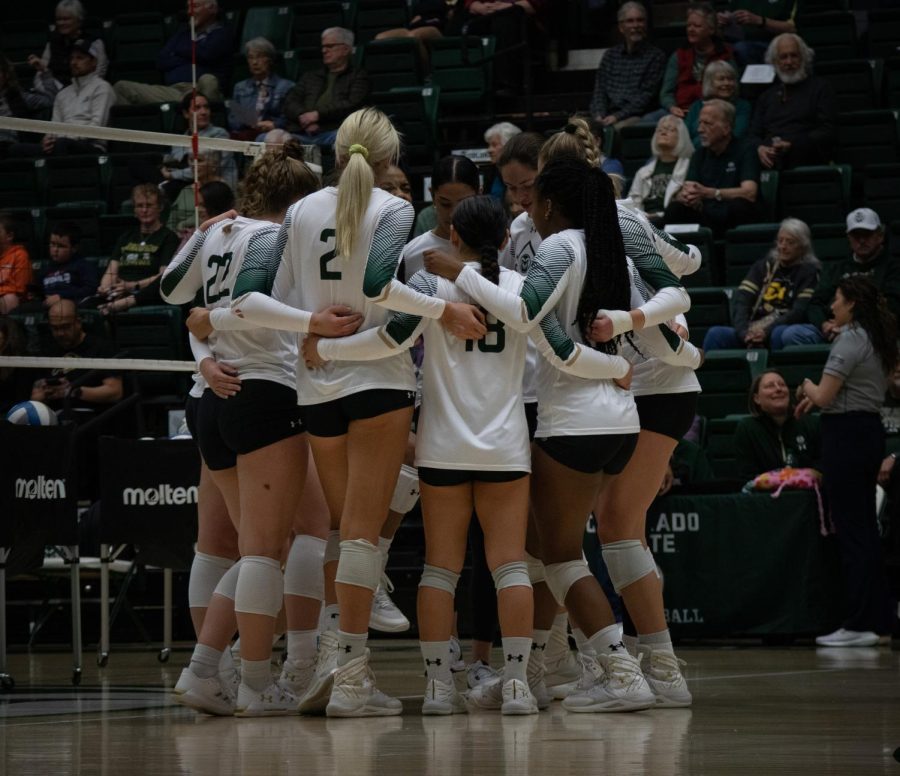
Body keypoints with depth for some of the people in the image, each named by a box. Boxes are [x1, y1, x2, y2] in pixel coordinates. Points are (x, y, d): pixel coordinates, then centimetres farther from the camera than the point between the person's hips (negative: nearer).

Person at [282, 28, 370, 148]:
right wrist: (304, 119, -6)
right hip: (300, 135, 4)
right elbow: (290, 102, 17)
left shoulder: (358, 76, 18)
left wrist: (318, 114, -9)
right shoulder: (310, 76, 31)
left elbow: (352, 105, 0)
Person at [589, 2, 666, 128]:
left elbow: (646, 96, -5)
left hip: (639, 117, -4)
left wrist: (617, 116, -14)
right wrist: (599, 117, -6)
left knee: (616, 128, -37)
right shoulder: (610, 55, 18)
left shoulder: (656, 55, 4)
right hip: (609, 117, 4)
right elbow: (599, 92, 14)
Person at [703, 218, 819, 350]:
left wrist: (767, 332, -22)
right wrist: (743, 332, -15)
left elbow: (799, 312, -8)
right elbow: (741, 300, 5)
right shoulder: (765, 266, 18)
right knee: (715, 334, -22)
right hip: (752, 331, 4)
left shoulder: (809, 272, 6)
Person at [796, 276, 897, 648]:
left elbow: (824, 396, -17)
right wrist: (816, 396, 18)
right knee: (865, 527, 12)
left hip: (846, 434, -9)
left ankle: (858, 624, -7)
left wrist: (808, 386, 3)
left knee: (851, 530, -7)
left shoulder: (851, 339, -14)